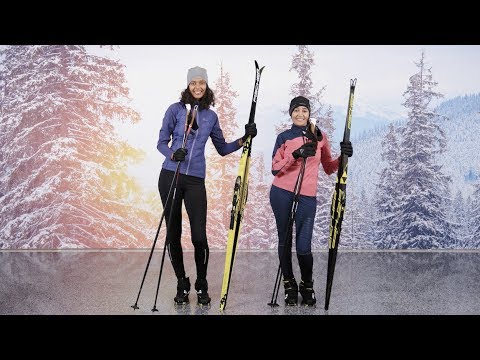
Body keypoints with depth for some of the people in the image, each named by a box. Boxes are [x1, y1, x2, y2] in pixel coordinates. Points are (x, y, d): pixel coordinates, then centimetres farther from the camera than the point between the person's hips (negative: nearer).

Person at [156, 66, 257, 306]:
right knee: (173, 234, 4)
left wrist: (244, 139, 5)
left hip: (196, 180, 1)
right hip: (171, 176, -1)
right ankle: (182, 284, 19)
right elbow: (161, 142, 2)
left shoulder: (211, 116, 12)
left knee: (199, 236, -6)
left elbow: (222, 148, 19)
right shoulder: (176, 109, 2)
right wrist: (172, 154, -18)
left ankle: (201, 286, 13)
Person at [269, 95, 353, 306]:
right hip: (282, 194, 0)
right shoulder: (284, 137, 4)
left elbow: (329, 168, 13)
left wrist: (343, 157, -5)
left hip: (307, 197, 0)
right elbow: (275, 169, -5)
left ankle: (307, 285, 20)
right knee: (285, 241, 6)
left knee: (303, 246, -4)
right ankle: (289, 284, 22)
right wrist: (295, 155, -18)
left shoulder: (319, 136, 9)